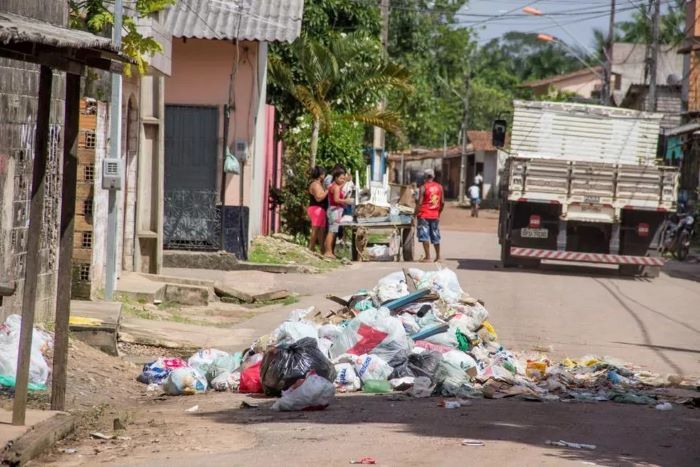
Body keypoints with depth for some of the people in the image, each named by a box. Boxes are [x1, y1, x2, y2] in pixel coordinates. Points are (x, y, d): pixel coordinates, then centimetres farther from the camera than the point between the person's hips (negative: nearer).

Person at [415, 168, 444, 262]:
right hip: (435, 215, 5)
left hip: (424, 215, -5)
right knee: (435, 237, 14)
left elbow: (420, 202, -13)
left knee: (424, 236, -3)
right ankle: (438, 257, 19)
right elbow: (442, 202, 6)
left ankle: (427, 256, -9)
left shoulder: (423, 187, -9)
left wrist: (416, 213, -6)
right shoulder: (439, 187, 5)